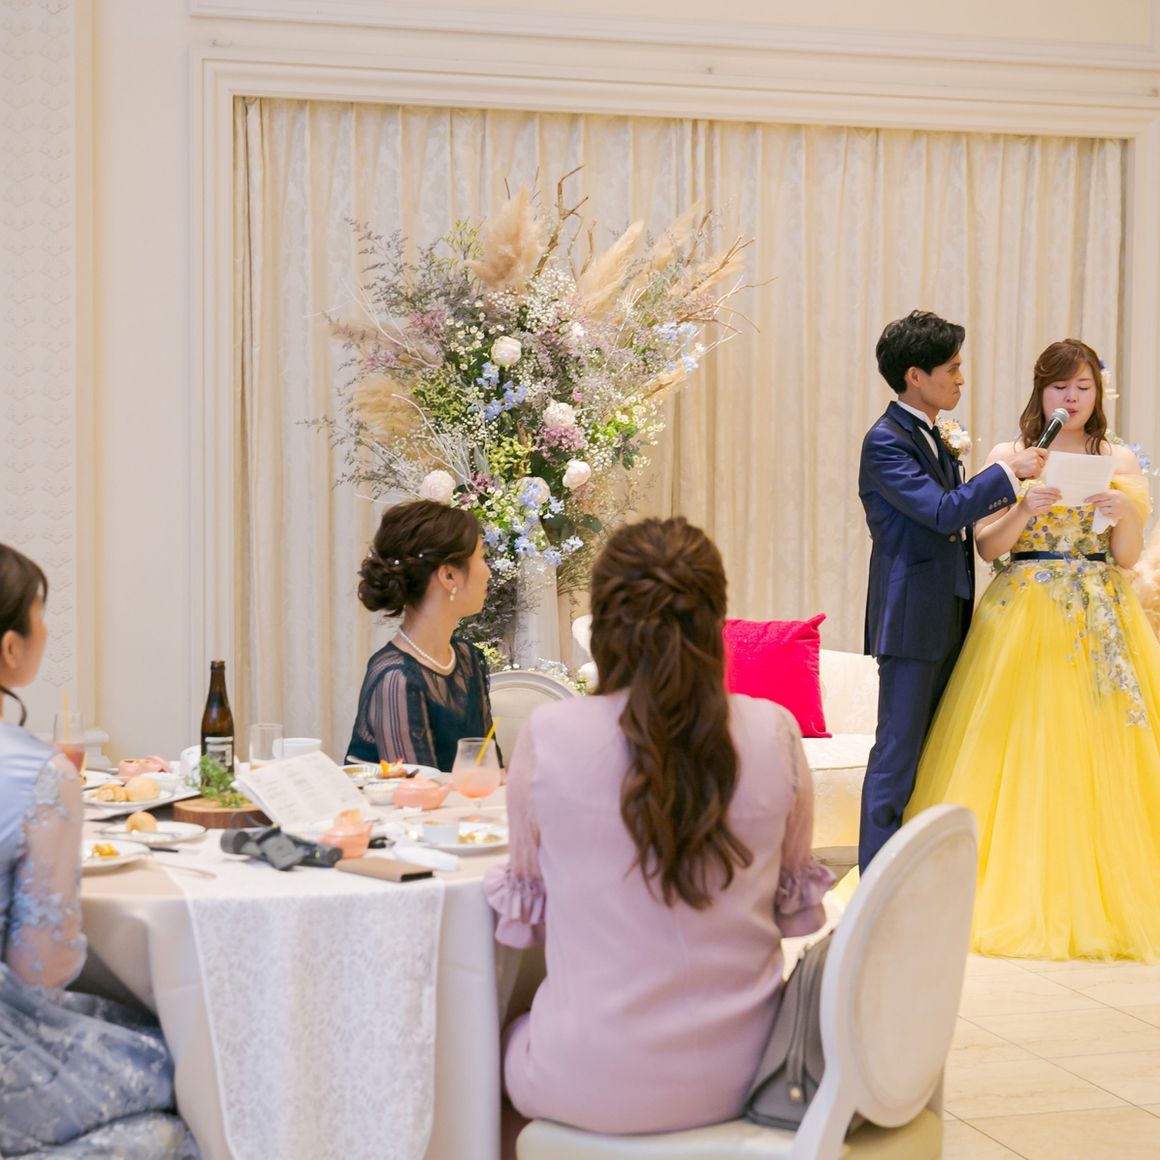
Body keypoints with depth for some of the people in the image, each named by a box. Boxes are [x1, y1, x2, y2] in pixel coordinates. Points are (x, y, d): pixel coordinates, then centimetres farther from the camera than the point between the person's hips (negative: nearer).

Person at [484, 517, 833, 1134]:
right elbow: (794, 906, 5)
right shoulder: (774, 734, -9)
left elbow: (524, 913, 0)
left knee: (508, 1037, 31)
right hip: (740, 1074, 3)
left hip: (599, 1084, -3)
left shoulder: (548, 737, -15)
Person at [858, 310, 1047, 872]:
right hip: (911, 619, -9)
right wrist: (1008, 471, -16)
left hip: (944, 619, 9)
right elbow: (943, 512, -22)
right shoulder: (885, 441, -14)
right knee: (898, 751, -6)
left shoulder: (932, 438, 16)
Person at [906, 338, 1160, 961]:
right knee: (1022, 753, -6)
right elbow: (987, 547, 0)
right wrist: (1023, 510, -18)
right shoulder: (1010, 457, 7)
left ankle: (1103, 898, 5)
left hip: (1101, 622, 1)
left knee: (1099, 754, -4)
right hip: (1023, 618, -1)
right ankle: (1019, 898, 0)